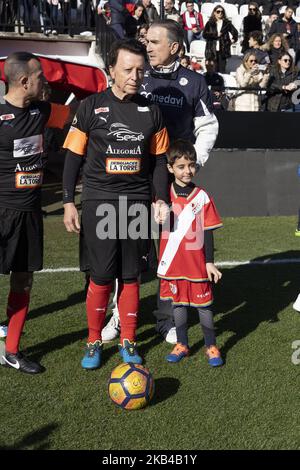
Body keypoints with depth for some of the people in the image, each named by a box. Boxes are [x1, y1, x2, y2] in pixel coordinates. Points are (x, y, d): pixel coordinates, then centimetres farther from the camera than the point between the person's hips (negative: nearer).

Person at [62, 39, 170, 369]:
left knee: (130, 277, 8)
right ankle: (94, 342, 17)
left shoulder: (151, 111, 9)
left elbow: (158, 160, 13)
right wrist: (68, 202, -2)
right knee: (101, 277, -2)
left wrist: (161, 199, 2)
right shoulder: (91, 107, 0)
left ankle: (128, 342, 21)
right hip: (99, 202, -2)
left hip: (137, 203, 3)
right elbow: (73, 156, 2)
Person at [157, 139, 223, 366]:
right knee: (178, 302, 12)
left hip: (197, 262, -1)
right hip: (172, 262, 2)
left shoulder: (202, 197, -4)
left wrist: (210, 262, -3)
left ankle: (211, 346, 20)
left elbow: (208, 232, -1)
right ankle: (182, 345, 27)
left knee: (204, 303, 5)